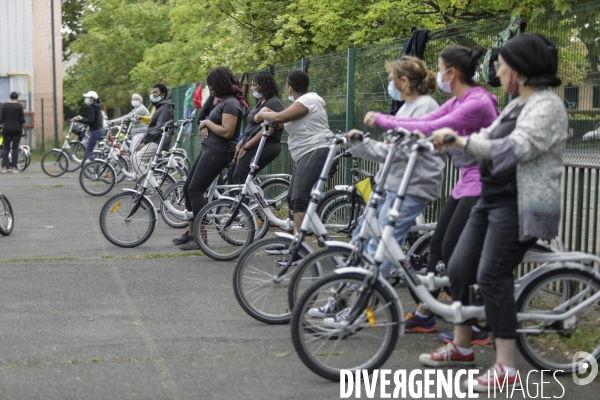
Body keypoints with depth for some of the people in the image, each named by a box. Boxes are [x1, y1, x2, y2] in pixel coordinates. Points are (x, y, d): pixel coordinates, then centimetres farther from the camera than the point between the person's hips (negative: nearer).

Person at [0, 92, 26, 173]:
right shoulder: (19, 106, -4)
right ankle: (14, 167, -1)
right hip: (17, 130, -1)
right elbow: (22, 120, -7)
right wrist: (25, 131, -1)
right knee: (15, 148, 2)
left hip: (7, 130, 1)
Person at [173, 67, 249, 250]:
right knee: (188, 188, 12)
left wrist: (207, 122, -11)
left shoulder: (231, 103, -16)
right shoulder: (223, 101, 15)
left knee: (195, 190, -10)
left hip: (218, 152, -11)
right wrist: (205, 128, 2)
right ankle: (191, 233, 20)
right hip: (208, 148, 11)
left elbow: (226, 132, -24)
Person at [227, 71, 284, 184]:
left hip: (266, 146, -10)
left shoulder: (273, 103, -14)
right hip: (254, 146, 10)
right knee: (231, 175, 8)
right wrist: (241, 143, 9)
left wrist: (246, 146, -17)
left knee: (239, 176, -17)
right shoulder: (261, 102, 18)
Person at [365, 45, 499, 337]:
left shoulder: (477, 102, -21)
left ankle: (473, 328, 0)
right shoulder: (457, 102, 10)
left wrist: (383, 120, -20)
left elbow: (431, 129, -26)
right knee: (437, 246, 12)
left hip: (482, 186, -10)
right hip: (466, 183, 10)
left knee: (453, 253, -9)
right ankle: (423, 315, 23)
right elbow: (425, 121, 6)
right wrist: (382, 120, -5)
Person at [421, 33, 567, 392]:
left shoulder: (546, 106, -14)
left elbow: (513, 149, -28)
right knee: (460, 268, 9)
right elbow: (490, 139, 20)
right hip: (493, 200, 10)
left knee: (492, 276, -16)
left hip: (520, 207, -10)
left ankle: (507, 369, -9)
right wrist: (449, 138, 9)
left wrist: (461, 140, -26)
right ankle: (461, 347, 25)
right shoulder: (519, 104, 17)